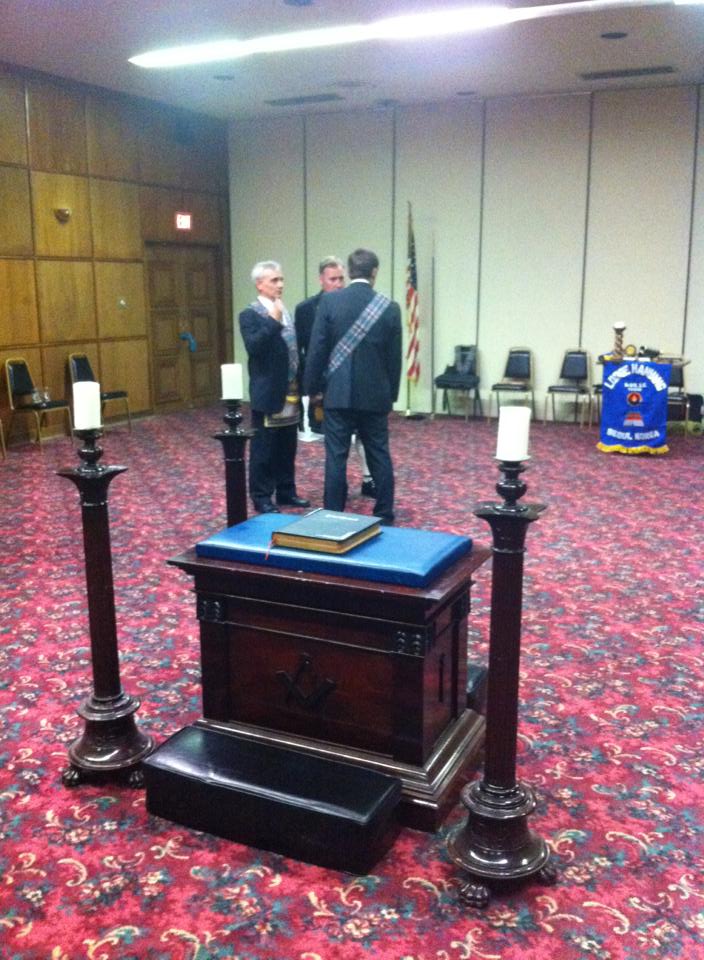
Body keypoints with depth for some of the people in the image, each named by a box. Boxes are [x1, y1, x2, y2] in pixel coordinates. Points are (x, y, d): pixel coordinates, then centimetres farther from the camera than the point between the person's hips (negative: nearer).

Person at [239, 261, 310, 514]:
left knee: (287, 448, 14)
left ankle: (286, 492, 25)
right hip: (268, 393, -7)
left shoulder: (285, 312, 13)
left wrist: (302, 384, 11)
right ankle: (262, 497, 11)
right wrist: (273, 321, -24)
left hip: (290, 393, 7)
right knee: (264, 449, 2)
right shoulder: (250, 314, -8)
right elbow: (253, 347, -23)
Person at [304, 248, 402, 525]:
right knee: (380, 456, 10)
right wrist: (392, 394, 15)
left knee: (336, 458, 2)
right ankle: (385, 517, 15)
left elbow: (316, 349, -5)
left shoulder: (329, 301, -5)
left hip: (338, 393, -1)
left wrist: (312, 388, 5)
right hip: (375, 395, 2)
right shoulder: (390, 307, -1)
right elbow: (395, 357, 4)